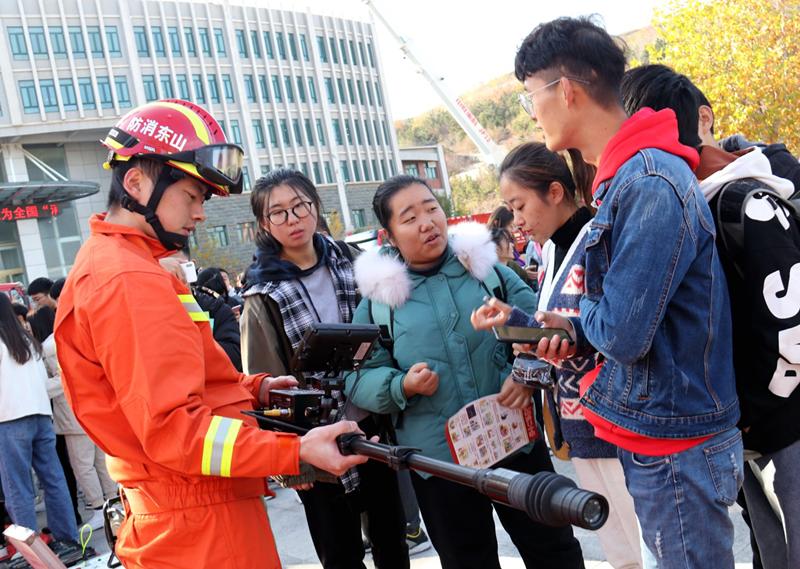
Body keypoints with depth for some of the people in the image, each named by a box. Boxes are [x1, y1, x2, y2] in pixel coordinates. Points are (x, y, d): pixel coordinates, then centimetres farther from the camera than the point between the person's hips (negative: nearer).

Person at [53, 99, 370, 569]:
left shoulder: (106, 265, 14)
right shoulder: (130, 282, -20)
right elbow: (173, 429, -26)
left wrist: (251, 389, 7)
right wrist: (296, 451, -30)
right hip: (202, 530, -10)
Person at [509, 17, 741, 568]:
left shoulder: (651, 185, -23)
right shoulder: (623, 177, 8)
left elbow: (622, 334, -27)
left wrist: (579, 316, -6)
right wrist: (576, 331, -2)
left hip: (676, 449, -9)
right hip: (649, 434, 9)